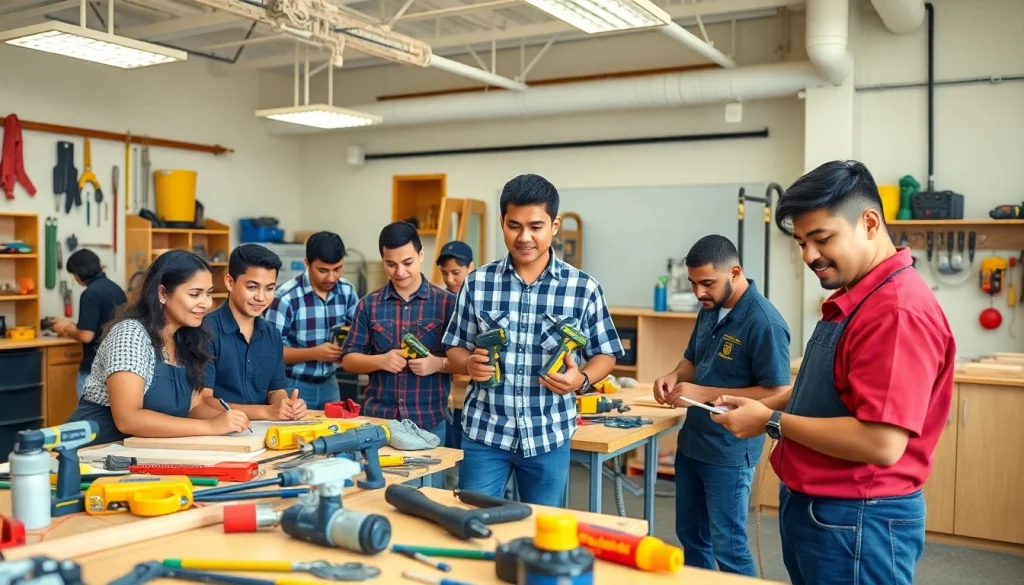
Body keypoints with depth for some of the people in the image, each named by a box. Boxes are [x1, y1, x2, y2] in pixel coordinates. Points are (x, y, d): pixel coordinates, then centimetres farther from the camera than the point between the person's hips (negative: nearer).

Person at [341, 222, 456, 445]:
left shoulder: (446, 302, -2)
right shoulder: (369, 304, 5)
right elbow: (348, 360, 6)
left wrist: (439, 363, -20)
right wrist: (380, 361, -13)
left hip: (430, 422, -2)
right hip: (377, 419, 2)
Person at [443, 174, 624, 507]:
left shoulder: (583, 288, -5)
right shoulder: (477, 282, -2)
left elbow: (605, 354, 3)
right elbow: (456, 348, 6)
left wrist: (582, 379, -17)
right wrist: (469, 364, -16)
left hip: (549, 437, 0)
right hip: (484, 432, 0)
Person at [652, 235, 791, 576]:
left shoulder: (763, 322, -21)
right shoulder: (709, 310, 5)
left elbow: (777, 393, -22)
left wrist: (707, 394, -25)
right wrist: (674, 376, -5)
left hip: (729, 451, -8)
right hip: (691, 440, 8)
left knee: (728, 547, 4)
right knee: (690, 534, 19)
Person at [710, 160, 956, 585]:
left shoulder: (899, 311, -23)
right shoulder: (852, 298, 10)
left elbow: (882, 443, -29)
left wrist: (771, 422, -19)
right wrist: (761, 406, 3)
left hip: (856, 521, -10)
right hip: (811, 505, 10)